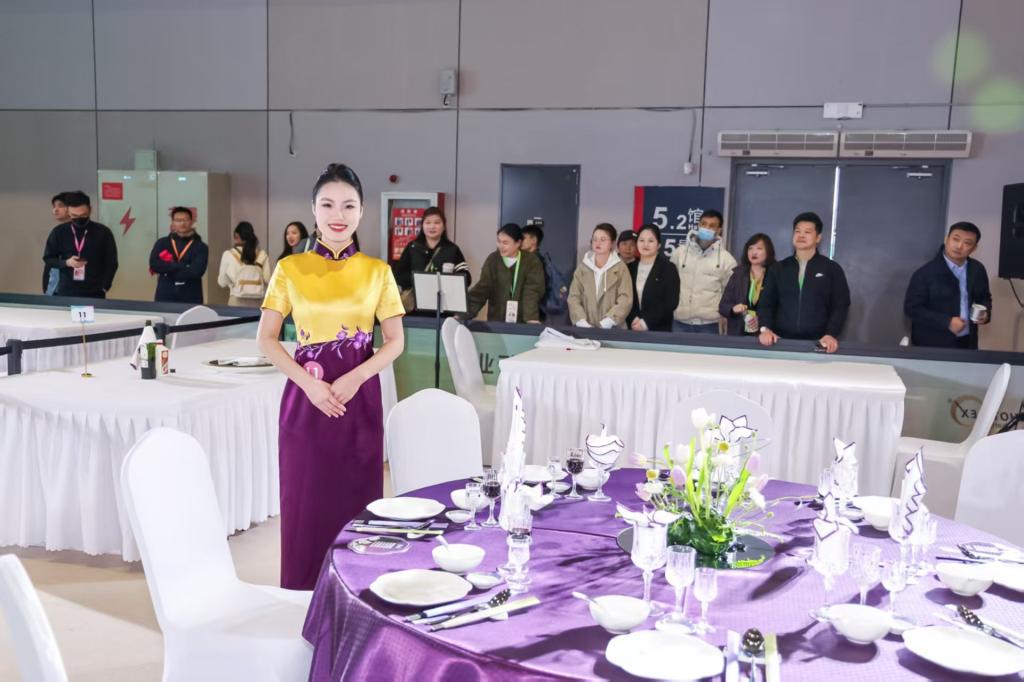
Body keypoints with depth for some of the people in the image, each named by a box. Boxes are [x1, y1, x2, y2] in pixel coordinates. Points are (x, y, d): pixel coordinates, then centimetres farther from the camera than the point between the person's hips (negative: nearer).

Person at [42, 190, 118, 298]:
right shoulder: (58, 232, 3)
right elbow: (48, 258, 11)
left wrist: (104, 288, -4)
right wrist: (66, 263, -9)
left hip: (94, 294, -2)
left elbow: (111, 263, 2)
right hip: (65, 293, 2)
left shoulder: (103, 232, -2)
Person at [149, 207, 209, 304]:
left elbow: (196, 272, -13)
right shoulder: (162, 243, 9)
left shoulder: (200, 247, 2)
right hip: (165, 297, 2)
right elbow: (154, 264, -7)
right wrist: (183, 266, -13)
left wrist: (166, 269, -7)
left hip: (191, 299, -2)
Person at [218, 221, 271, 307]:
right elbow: (267, 279, 2)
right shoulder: (262, 255, 1)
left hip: (237, 301, -1)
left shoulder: (228, 254, -2)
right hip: (258, 300, 1)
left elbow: (222, 282, 3)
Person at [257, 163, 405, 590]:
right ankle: (303, 594, 21)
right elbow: (266, 339, 0)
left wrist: (354, 378, -14)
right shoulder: (290, 268, 1)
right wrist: (308, 383, -13)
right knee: (305, 501, 4)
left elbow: (395, 341, 2)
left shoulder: (377, 271, 2)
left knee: (357, 499, 6)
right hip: (306, 396, 0)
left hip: (359, 395, 1)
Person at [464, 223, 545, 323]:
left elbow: (532, 291, -12)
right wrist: (464, 314, -12)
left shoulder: (532, 261, -4)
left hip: (523, 323, -2)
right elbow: (482, 288, -1)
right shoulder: (493, 260, 3)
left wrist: (531, 318, -27)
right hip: (496, 322, 2)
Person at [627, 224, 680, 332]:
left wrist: (646, 322, -15)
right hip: (632, 328, 3)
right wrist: (633, 319, -10)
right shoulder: (630, 268, 11)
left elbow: (671, 302, -8)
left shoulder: (669, 268, -1)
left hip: (659, 329, -3)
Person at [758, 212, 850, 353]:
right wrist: (765, 329, -10)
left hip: (816, 343, -1)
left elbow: (840, 306, 1)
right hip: (782, 342, 2)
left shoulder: (832, 269, 6)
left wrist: (831, 334, -14)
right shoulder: (778, 268, 12)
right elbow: (766, 303, 8)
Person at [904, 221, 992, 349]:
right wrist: (947, 322, -21)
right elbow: (912, 308, -15)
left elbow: (985, 297, 18)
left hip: (967, 343, 5)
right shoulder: (925, 272, -13)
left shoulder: (978, 270, 3)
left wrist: (985, 312, -3)